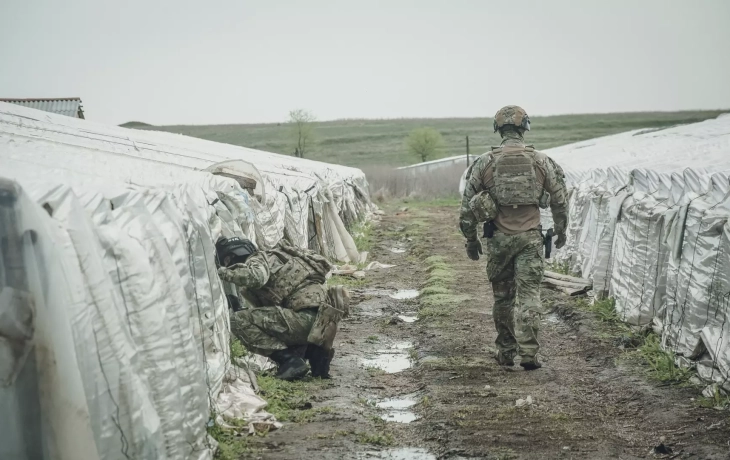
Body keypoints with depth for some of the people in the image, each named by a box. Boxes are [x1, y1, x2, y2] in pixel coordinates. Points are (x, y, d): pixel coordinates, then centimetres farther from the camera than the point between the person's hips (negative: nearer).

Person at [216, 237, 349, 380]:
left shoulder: (256, 260, 2)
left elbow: (256, 277, -23)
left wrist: (224, 272, -8)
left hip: (308, 318, -10)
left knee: (239, 321, -8)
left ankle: (290, 361, -9)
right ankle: (315, 353, 14)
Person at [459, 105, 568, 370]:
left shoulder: (484, 163, 0)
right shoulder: (541, 162, 1)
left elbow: (467, 204, 3)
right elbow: (559, 200, 9)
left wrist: (470, 239, 14)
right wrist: (561, 230, 25)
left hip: (499, 238, 1)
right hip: (530, 238, -1)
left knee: (502, 296, 13)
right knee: (528, 294, -1)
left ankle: (506, 352, 20)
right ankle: (528, 353, -11)